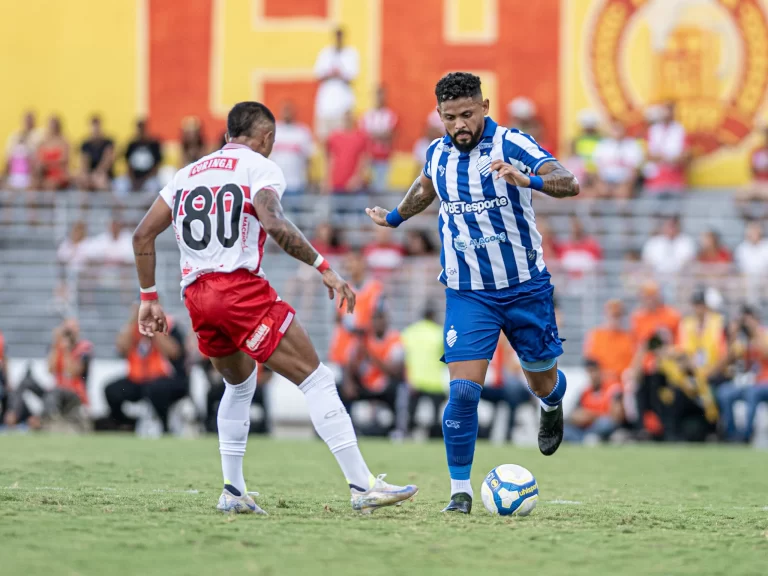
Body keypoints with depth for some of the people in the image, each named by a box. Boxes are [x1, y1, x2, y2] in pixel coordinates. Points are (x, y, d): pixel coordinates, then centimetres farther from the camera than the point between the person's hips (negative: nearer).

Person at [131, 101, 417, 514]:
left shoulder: (188, 174, 23)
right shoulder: (260, 167, 3)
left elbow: (143, 235, 18)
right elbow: (272, 223, -17)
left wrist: (149, 298, 22)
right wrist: (324, 268, -15)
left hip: (196, 295, 7)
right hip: (241, 287, -7)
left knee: (240, 384, 29)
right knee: (316, 379, -4)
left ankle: (233, 492, 24)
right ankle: (362, 487, -11)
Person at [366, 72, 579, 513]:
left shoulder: (512, 145, -14)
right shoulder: (437, 154, 1)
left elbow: (570, 184, -27)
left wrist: (528, 179, -43)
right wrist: (396, 217, 25)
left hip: (525, 287, -2)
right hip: (467, 292, 2)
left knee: (542, 382, 14)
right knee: (463, 391, -13)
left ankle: (552, 405, 52)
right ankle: (461, 490, -4)